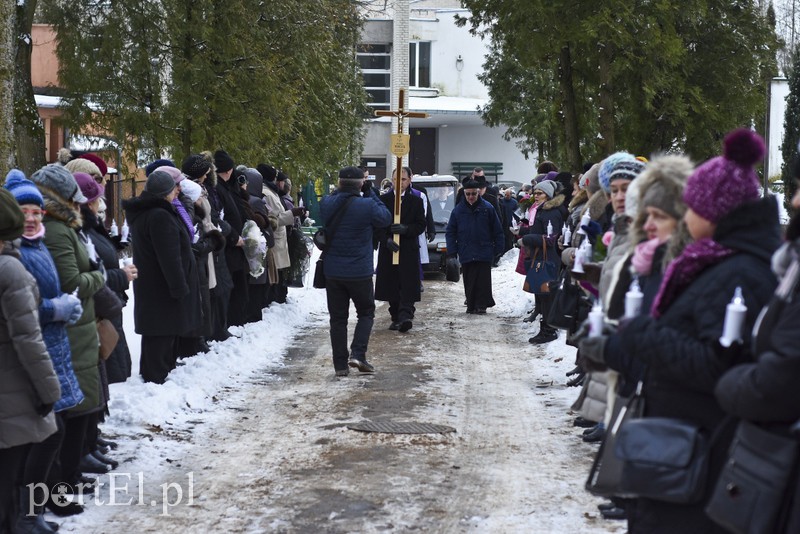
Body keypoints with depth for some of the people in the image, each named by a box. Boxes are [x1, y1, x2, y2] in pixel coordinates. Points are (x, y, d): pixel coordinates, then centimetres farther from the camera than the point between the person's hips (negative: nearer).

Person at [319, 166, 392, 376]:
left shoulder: (327, 204, -5)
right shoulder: (367, 205, -16)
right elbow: (386, 219, 1)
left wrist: (341, 191, 7)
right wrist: (370, 193, 3)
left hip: (333, 272, 3)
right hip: (360, 272, -3)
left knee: (338, 318, 9)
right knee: (366, 313, 15)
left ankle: (340, 364, 10)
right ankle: (358, 354, -1)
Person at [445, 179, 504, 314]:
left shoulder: (488, 208, -2)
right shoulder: (459, 209, 3)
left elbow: (497, 231, 3)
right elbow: (450, 232, 7)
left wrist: (498, 248, 0)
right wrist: (452, 250, -1)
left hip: (484, 252, -2)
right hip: (466, 253, 2)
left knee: (483, 280, -1)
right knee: (469, 281, 6)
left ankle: (482, 305, 5)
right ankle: (471, 305, 17)